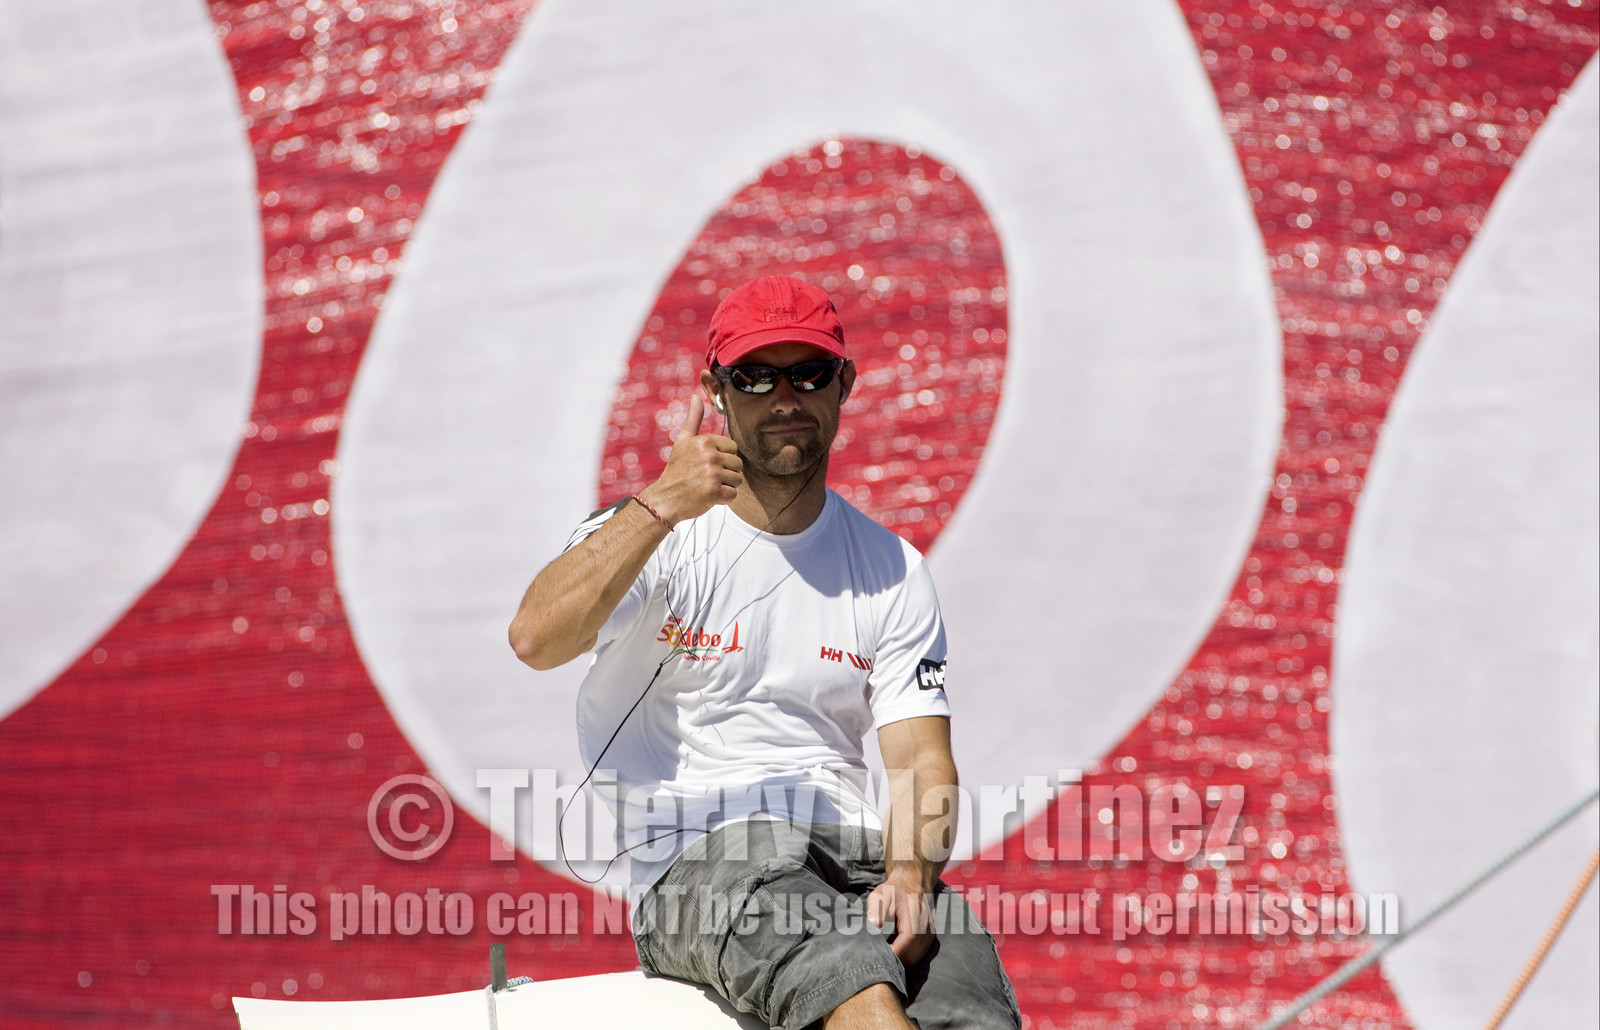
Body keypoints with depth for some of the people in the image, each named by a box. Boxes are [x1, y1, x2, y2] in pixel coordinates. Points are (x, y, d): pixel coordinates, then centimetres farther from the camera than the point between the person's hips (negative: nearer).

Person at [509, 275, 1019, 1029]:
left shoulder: (892, 571, 16)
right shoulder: (649, 533, 5)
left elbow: (921, 761, 7)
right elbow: (536, 639, -15)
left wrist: (908, 876, -13)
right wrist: (662, 505, -20)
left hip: (858, 857, 4)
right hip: (695, 866, -4)